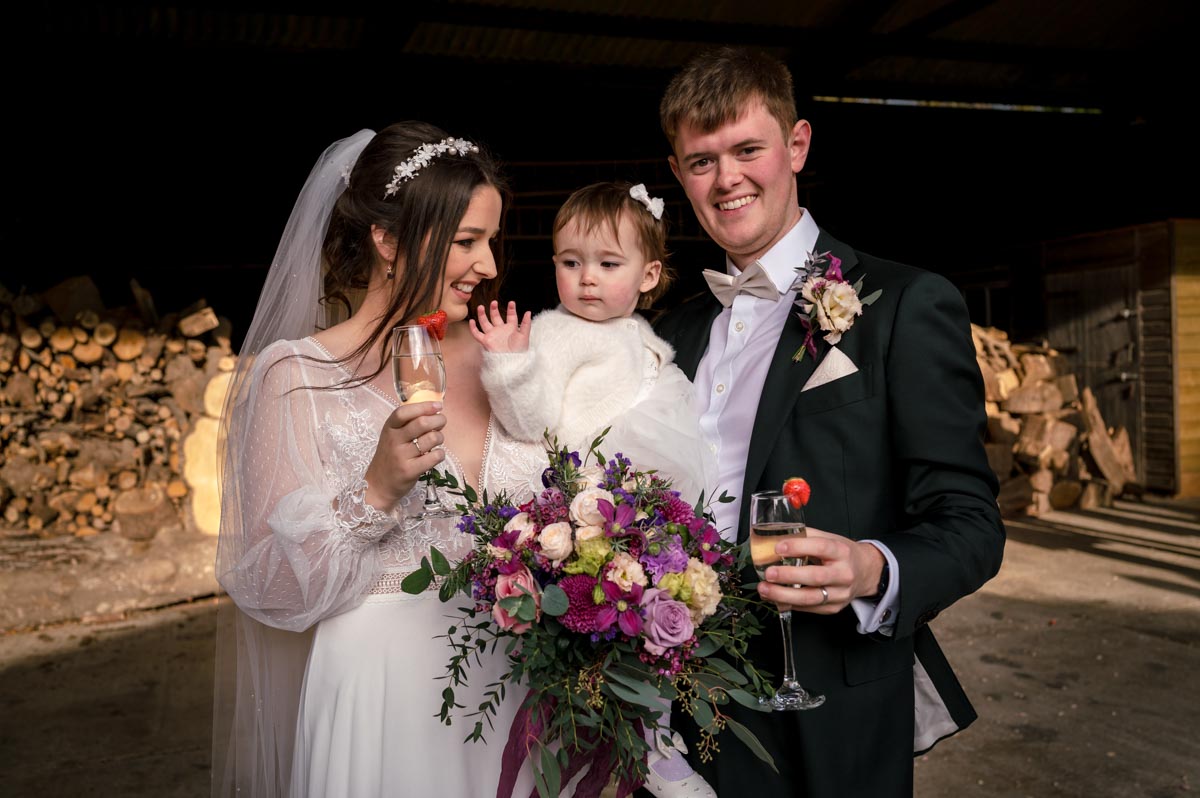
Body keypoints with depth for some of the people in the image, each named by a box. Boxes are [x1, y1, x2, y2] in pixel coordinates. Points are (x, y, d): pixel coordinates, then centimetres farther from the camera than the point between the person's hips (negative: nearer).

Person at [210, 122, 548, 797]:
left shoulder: (493, 359, 2)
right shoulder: (295, 375, -12)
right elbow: (280, 591, -14)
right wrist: (375, 491, -27)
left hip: (506, 678, 5)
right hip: (380, 696, -4)